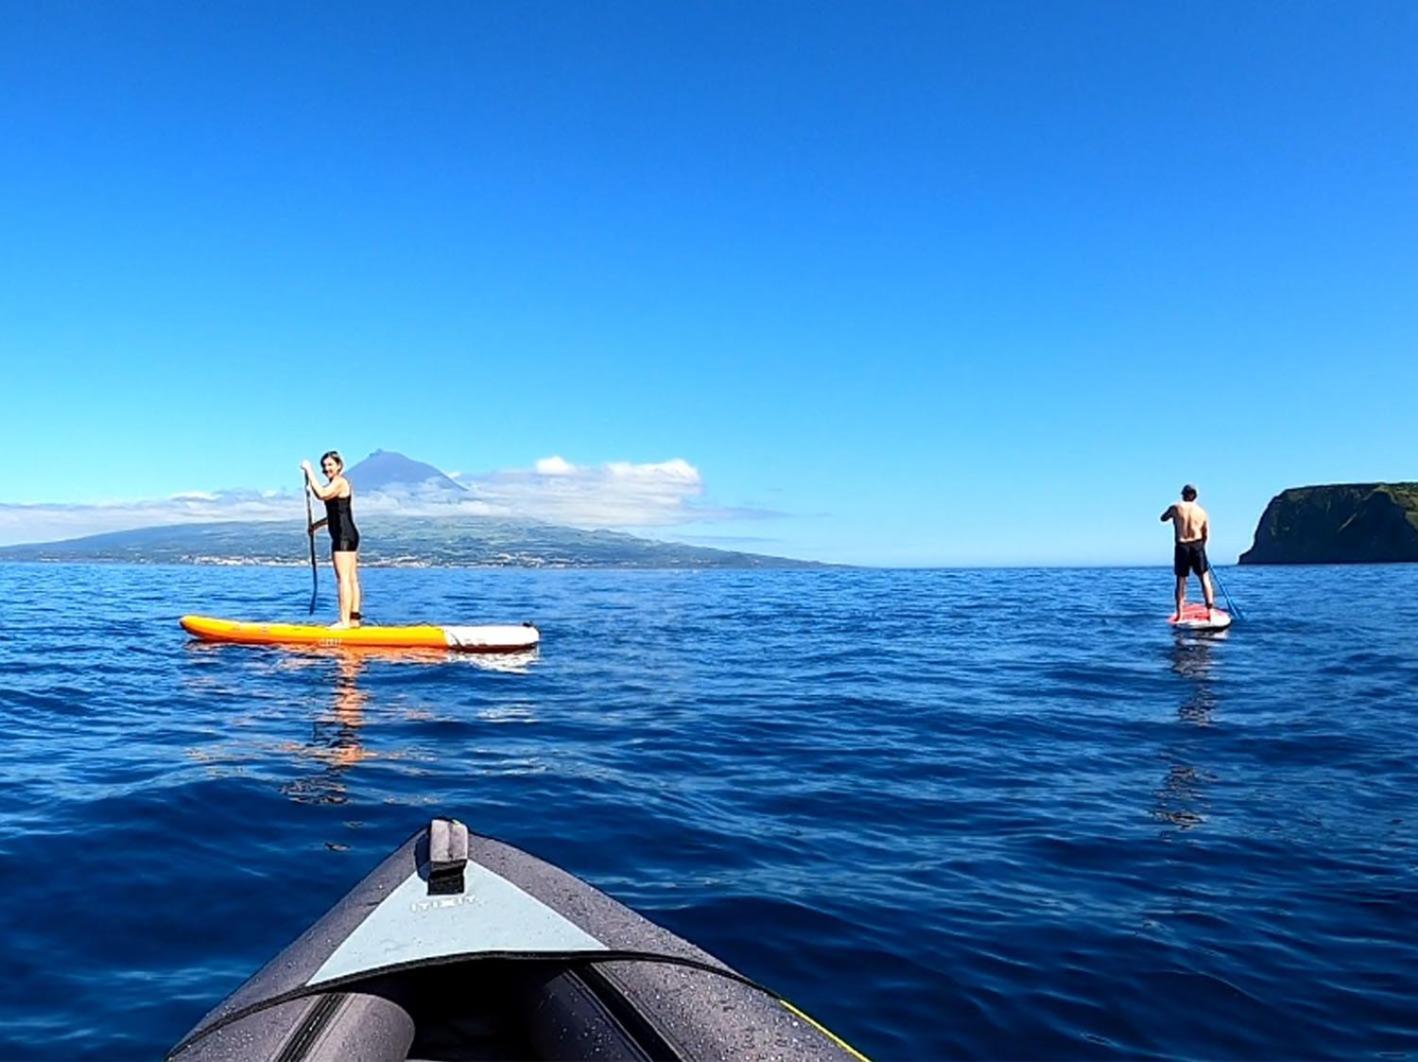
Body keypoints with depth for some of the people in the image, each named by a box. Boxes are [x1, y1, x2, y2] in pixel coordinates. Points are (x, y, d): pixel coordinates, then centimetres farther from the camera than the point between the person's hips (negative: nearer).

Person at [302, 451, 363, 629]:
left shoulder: (339, 482, -11)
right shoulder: (336, 484, 21)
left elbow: (321, 494, -29)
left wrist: (309, 472, -22)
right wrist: (318, 524, 22)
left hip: (343, 536, -11)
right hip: (349, 535, 11)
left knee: (343, 579, -12)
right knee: (352, 579, 10)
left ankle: (344, 621, -13)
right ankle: (354, 618, 13)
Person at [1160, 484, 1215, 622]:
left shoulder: (1176, 508, -3)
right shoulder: (1202, 512, 3)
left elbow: (1163, 519, 15)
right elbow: (1206, 535, 5)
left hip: (1181, 547, -1)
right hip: (1197, 546, 1)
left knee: (1181, 580, 5)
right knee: (1204, 578, 8)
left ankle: (1179, 613, 6)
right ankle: (1210, 610, 4)